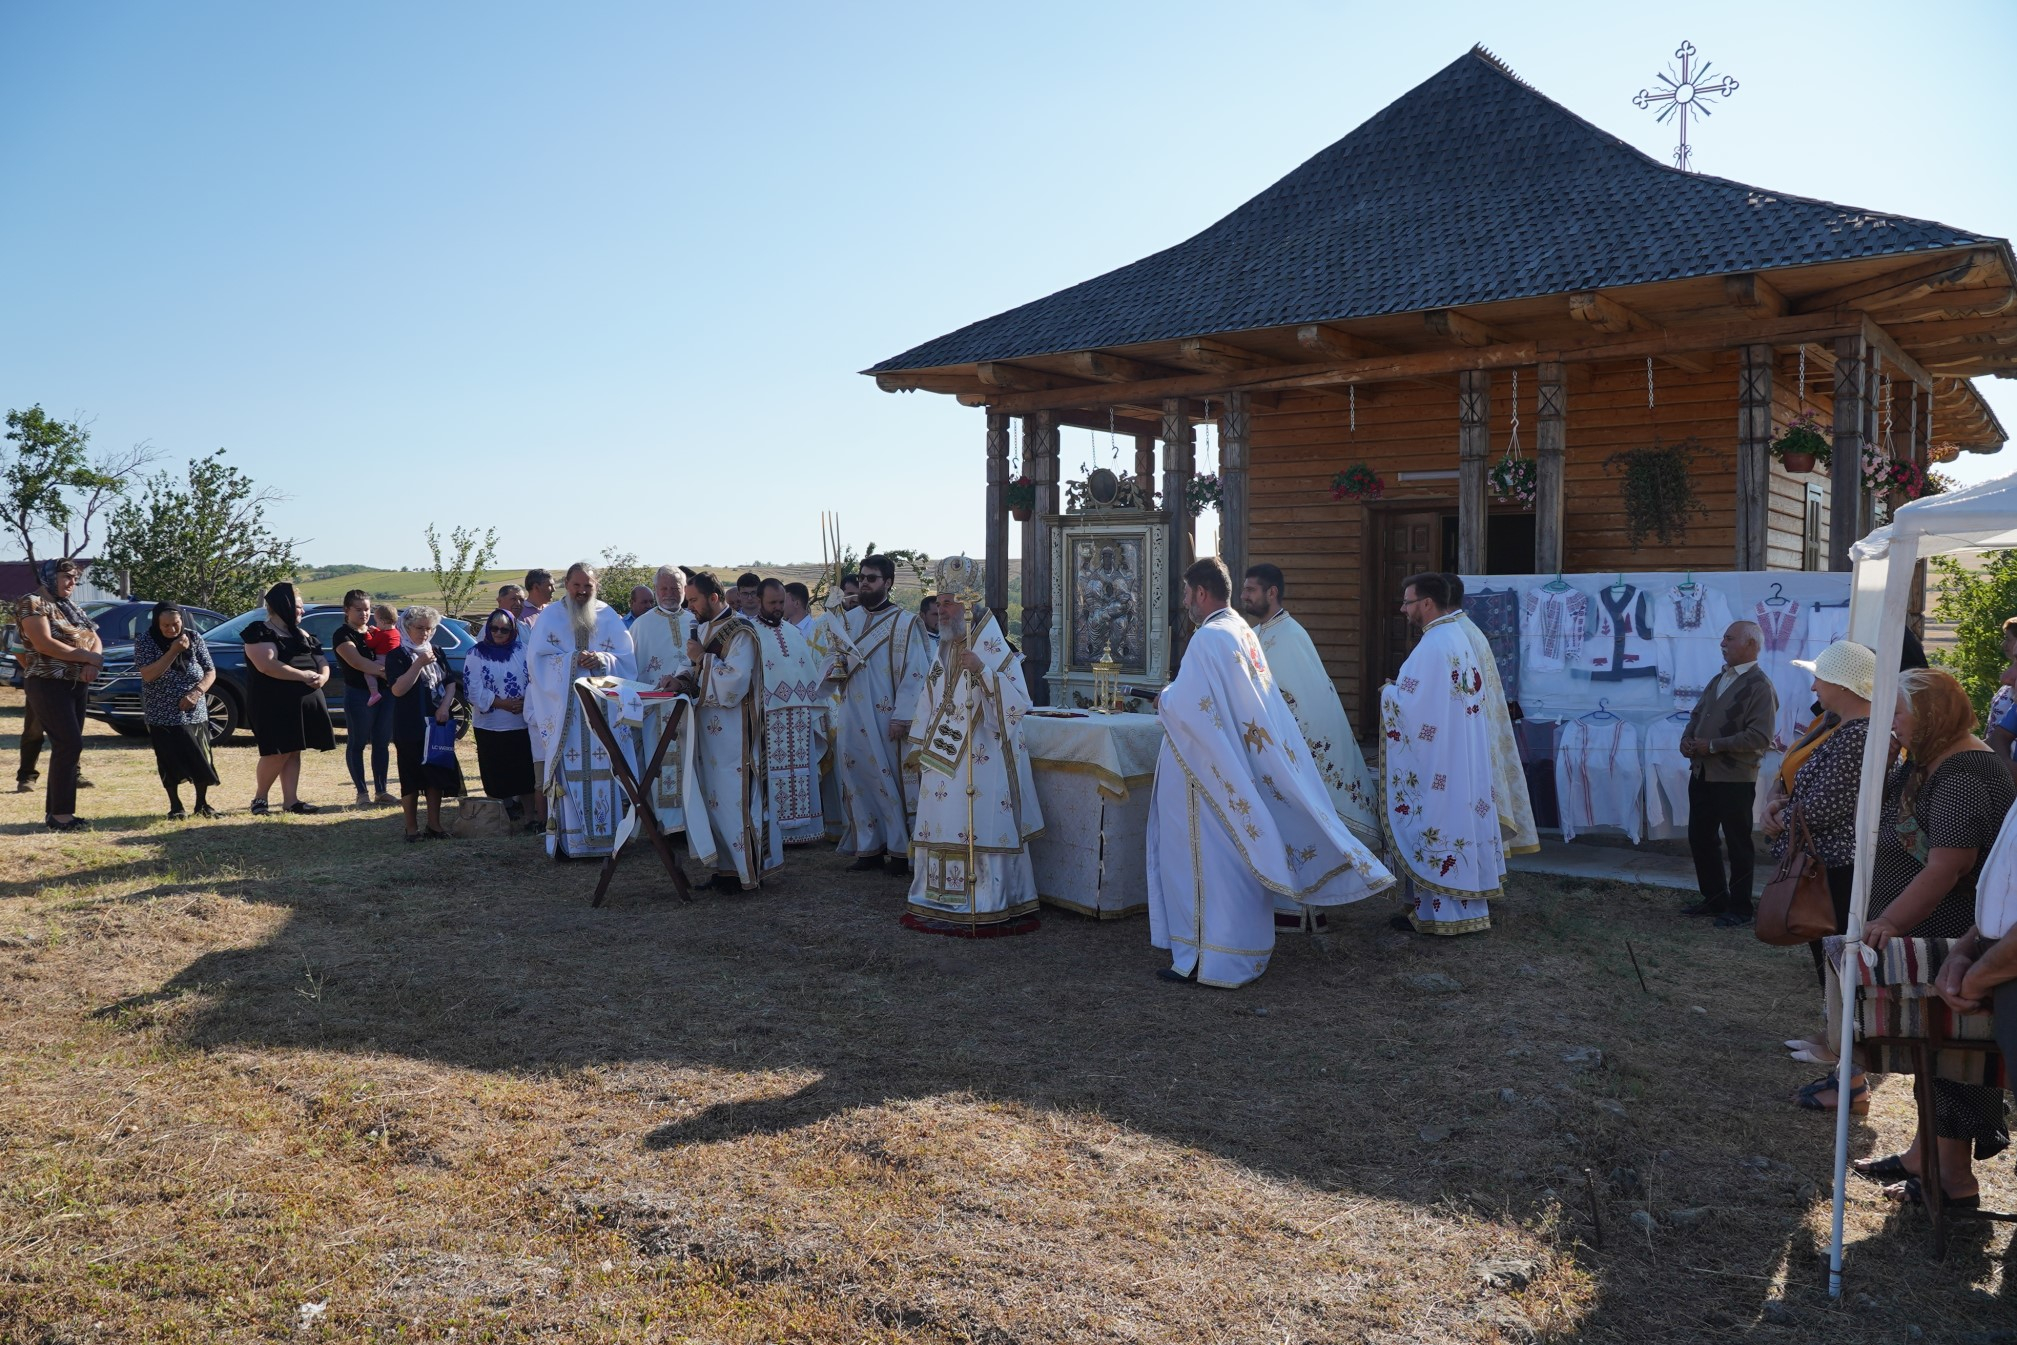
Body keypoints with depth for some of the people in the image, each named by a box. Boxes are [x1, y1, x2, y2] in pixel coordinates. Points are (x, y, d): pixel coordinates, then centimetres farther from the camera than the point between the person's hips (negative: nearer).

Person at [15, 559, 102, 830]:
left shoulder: (71, 606, 17)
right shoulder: (32, 603, -9)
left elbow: (95, 640, 12)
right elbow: (44, 644, -21)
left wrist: (93, 664, -9)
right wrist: (87, 657, -16)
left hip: (77, 685, 8)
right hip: (48, 685, -8)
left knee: (67, 747, 8)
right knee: (70, 745, -14)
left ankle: (55, 810, 13)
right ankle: (59, 813, -10)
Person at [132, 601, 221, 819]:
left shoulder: (193, 637, -2)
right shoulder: (145, 640, -8)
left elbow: (210, 671, 1)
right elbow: (148, 675, -19)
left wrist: (197, 692, -16)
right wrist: (173, 651, -25)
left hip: (195, 713, 2)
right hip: (163, 716, -2)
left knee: (202, 759, 3)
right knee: (170, 763, 2)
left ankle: (202, 803, 19)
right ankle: (175, 806, 16)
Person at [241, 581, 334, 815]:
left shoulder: (301, 634, 19)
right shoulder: (261, 632, -7)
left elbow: (322, 663, 18)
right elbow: (267, 665, -21)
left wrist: (321, 677, -7)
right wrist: (304, 675, -20)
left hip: (302, 703, 8)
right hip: (274, 704, -7)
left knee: (293, 752, 5)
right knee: (278, 753, -9)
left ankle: (290, 801, 6)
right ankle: (259, 798, 6)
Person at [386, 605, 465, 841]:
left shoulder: (435, 653, 11)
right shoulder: (398, 655, -6)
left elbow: (450, 683, 12)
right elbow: (397, 689, -16)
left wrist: (446, 706, -5)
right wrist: (419, 664, -22)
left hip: (437, 724, 5)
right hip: (410, 728, -5)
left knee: (437, 775, 7)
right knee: (411, 779, 1)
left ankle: (434, 825, 17)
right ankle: (412, 828, 10)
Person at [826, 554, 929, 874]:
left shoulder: (904, 622, -4)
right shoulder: (847, 620, 11)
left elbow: (914, 673, -9)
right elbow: (836, 669, 19)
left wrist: (902, 716, -15)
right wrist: (839, 665, -6)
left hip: (887, 718, -5)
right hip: (854, 719, 5)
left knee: (891, 781, -1)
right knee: (858, 780, 6)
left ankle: (900, 850, 8)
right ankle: (868, 848, 15)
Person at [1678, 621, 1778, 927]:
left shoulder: (1760, 686, -12)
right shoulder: (1719, 679, 15)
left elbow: (1759, 737, -21)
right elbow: (1697, 714, 19)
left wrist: (1712, 746, -19)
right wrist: (1687, 739, -1)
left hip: (1735, 779, -8)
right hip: (1702, 773, 8)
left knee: (1738, 844, 4)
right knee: (1700, 837, 13)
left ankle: (1740, 908, 15)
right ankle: (1714, 899, 27)